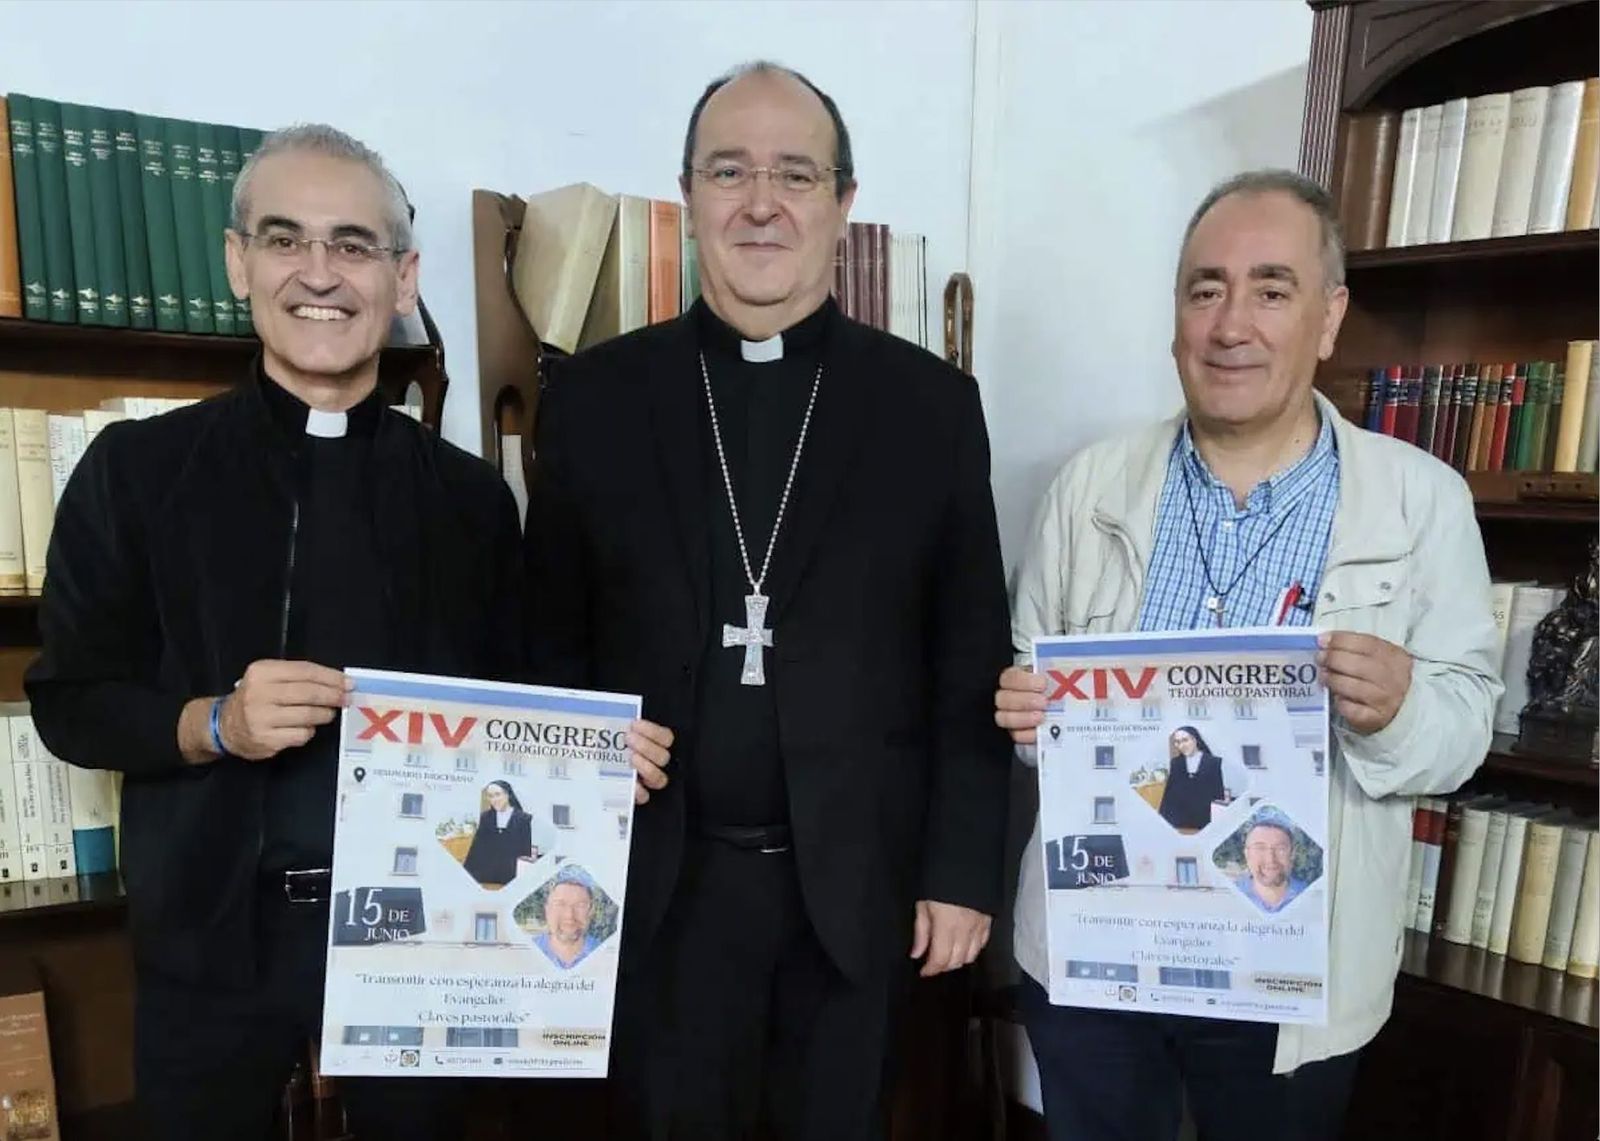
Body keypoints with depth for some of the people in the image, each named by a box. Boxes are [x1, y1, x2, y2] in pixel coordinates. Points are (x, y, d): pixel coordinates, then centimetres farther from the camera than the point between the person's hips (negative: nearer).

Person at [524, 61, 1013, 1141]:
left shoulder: (933, 403, -3)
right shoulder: (595, 396, -1)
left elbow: (971, 663, -1)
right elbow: (552, 640, 3)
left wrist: (964, 870, -2)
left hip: (859, 881, 1)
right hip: (659, 880, 0)